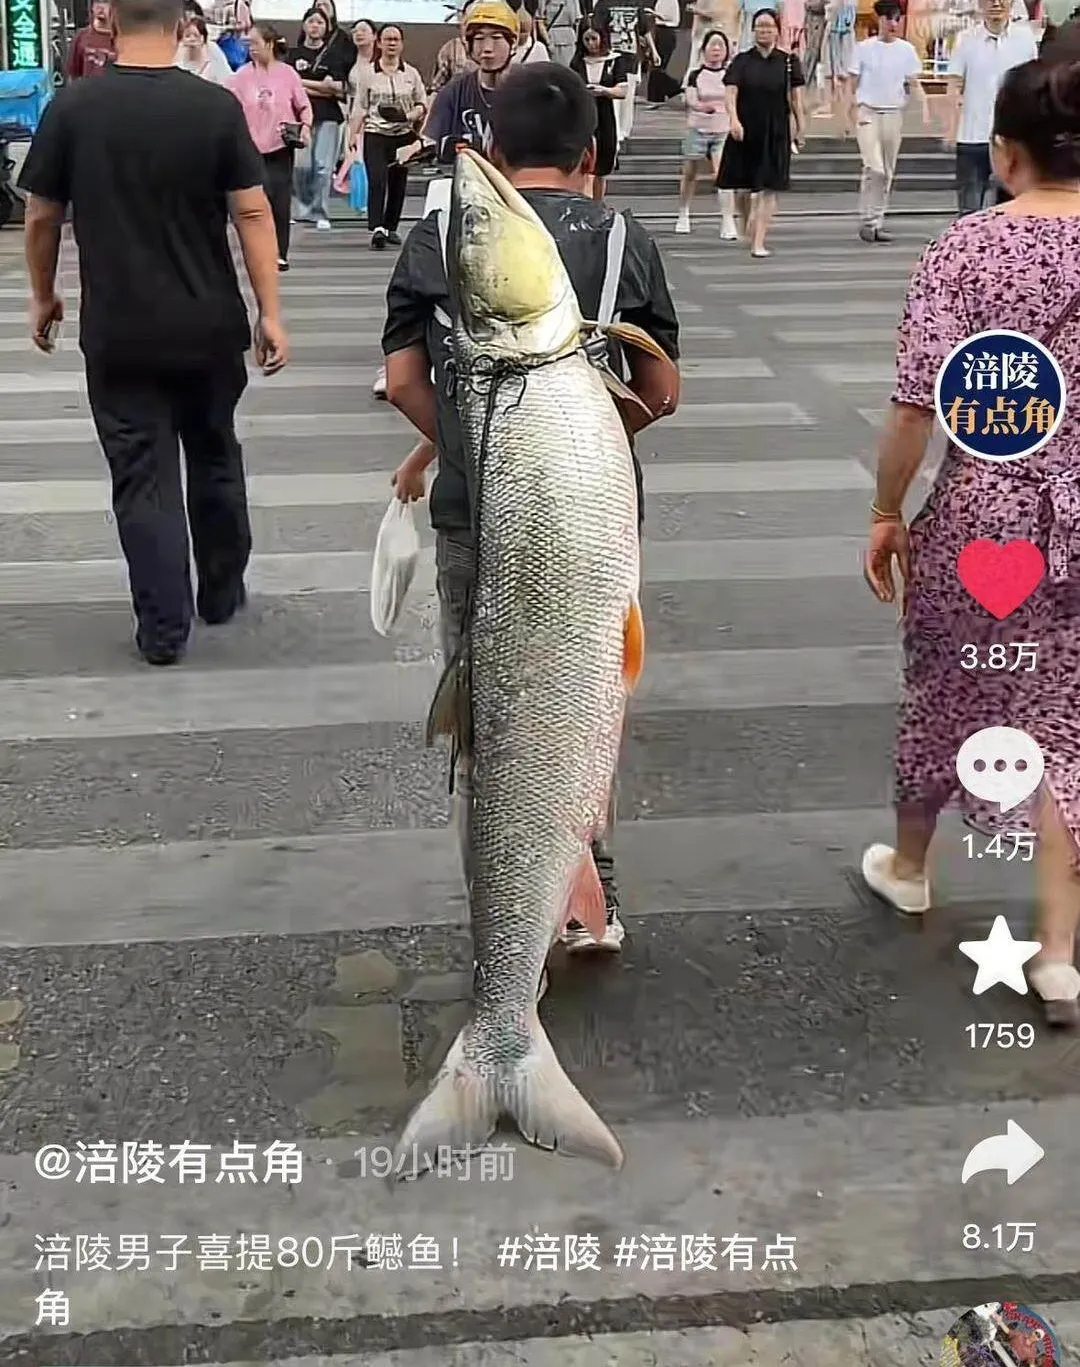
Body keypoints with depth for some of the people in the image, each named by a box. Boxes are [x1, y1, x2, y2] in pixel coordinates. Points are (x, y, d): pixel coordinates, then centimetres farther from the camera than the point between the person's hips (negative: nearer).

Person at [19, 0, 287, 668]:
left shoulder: (73, 107, -5)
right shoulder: (217, 106, -7)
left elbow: (42, 217, 0)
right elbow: (252, 213, -9)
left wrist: (43, 297, 15)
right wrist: (271, 313, -4)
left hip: (118, 332, -1)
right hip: (209, 327, 1)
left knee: (143, 476, 5)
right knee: (215, 458, 19)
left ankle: (164, 629, 7)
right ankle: (223, 593, 33)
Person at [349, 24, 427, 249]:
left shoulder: (411, 74, 7)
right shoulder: (367, 74, 3)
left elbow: (423, 104, 9)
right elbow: (359, 108, 3)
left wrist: (407, 116, -11)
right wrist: (353, 135, -5)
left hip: (404, 135, 2)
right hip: (376, 135, -2)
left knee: (398, 183, 6)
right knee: (377, 181, -17)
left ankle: (391, 228, 20)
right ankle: (377, 228, -24)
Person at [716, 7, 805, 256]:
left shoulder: (788, 62, 3)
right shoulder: (742, 61, 1)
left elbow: (796, 97, 6)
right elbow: (731, 92, -9)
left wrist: (799, 129, 5)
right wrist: (734, 119, -26)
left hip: (776, 132, 0)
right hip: (746, 129, 0)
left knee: (769, 188, -6)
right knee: (742, 185, 6)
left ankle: (759, 242, -5)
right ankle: (745, 225, 36)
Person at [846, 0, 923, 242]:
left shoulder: (906, 50, 6)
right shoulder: (864, 48, -1)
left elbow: (914, 83, 5)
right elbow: (852, 82, 1)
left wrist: (924, 107, -11)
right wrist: (855, 110, -9)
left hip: (894, 113, 3)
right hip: (868, 112, -3)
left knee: (887, 172, 6)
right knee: (874, 168, -14)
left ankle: (876, 222, 14)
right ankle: (867, 221, -5)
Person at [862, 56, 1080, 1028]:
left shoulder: (967, 248, -10)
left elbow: (919, 406, -14)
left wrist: (886, 514, -1)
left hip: (983, 509, -1)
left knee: (948, 691, 19)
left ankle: (908, 866, 42)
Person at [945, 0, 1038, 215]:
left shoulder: (1025, 37, 3)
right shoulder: (966, 40, 1)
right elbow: (955, 87, -1)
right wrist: (951, 129, -10)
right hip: (972, 137, -1)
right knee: (969, 207, 3)